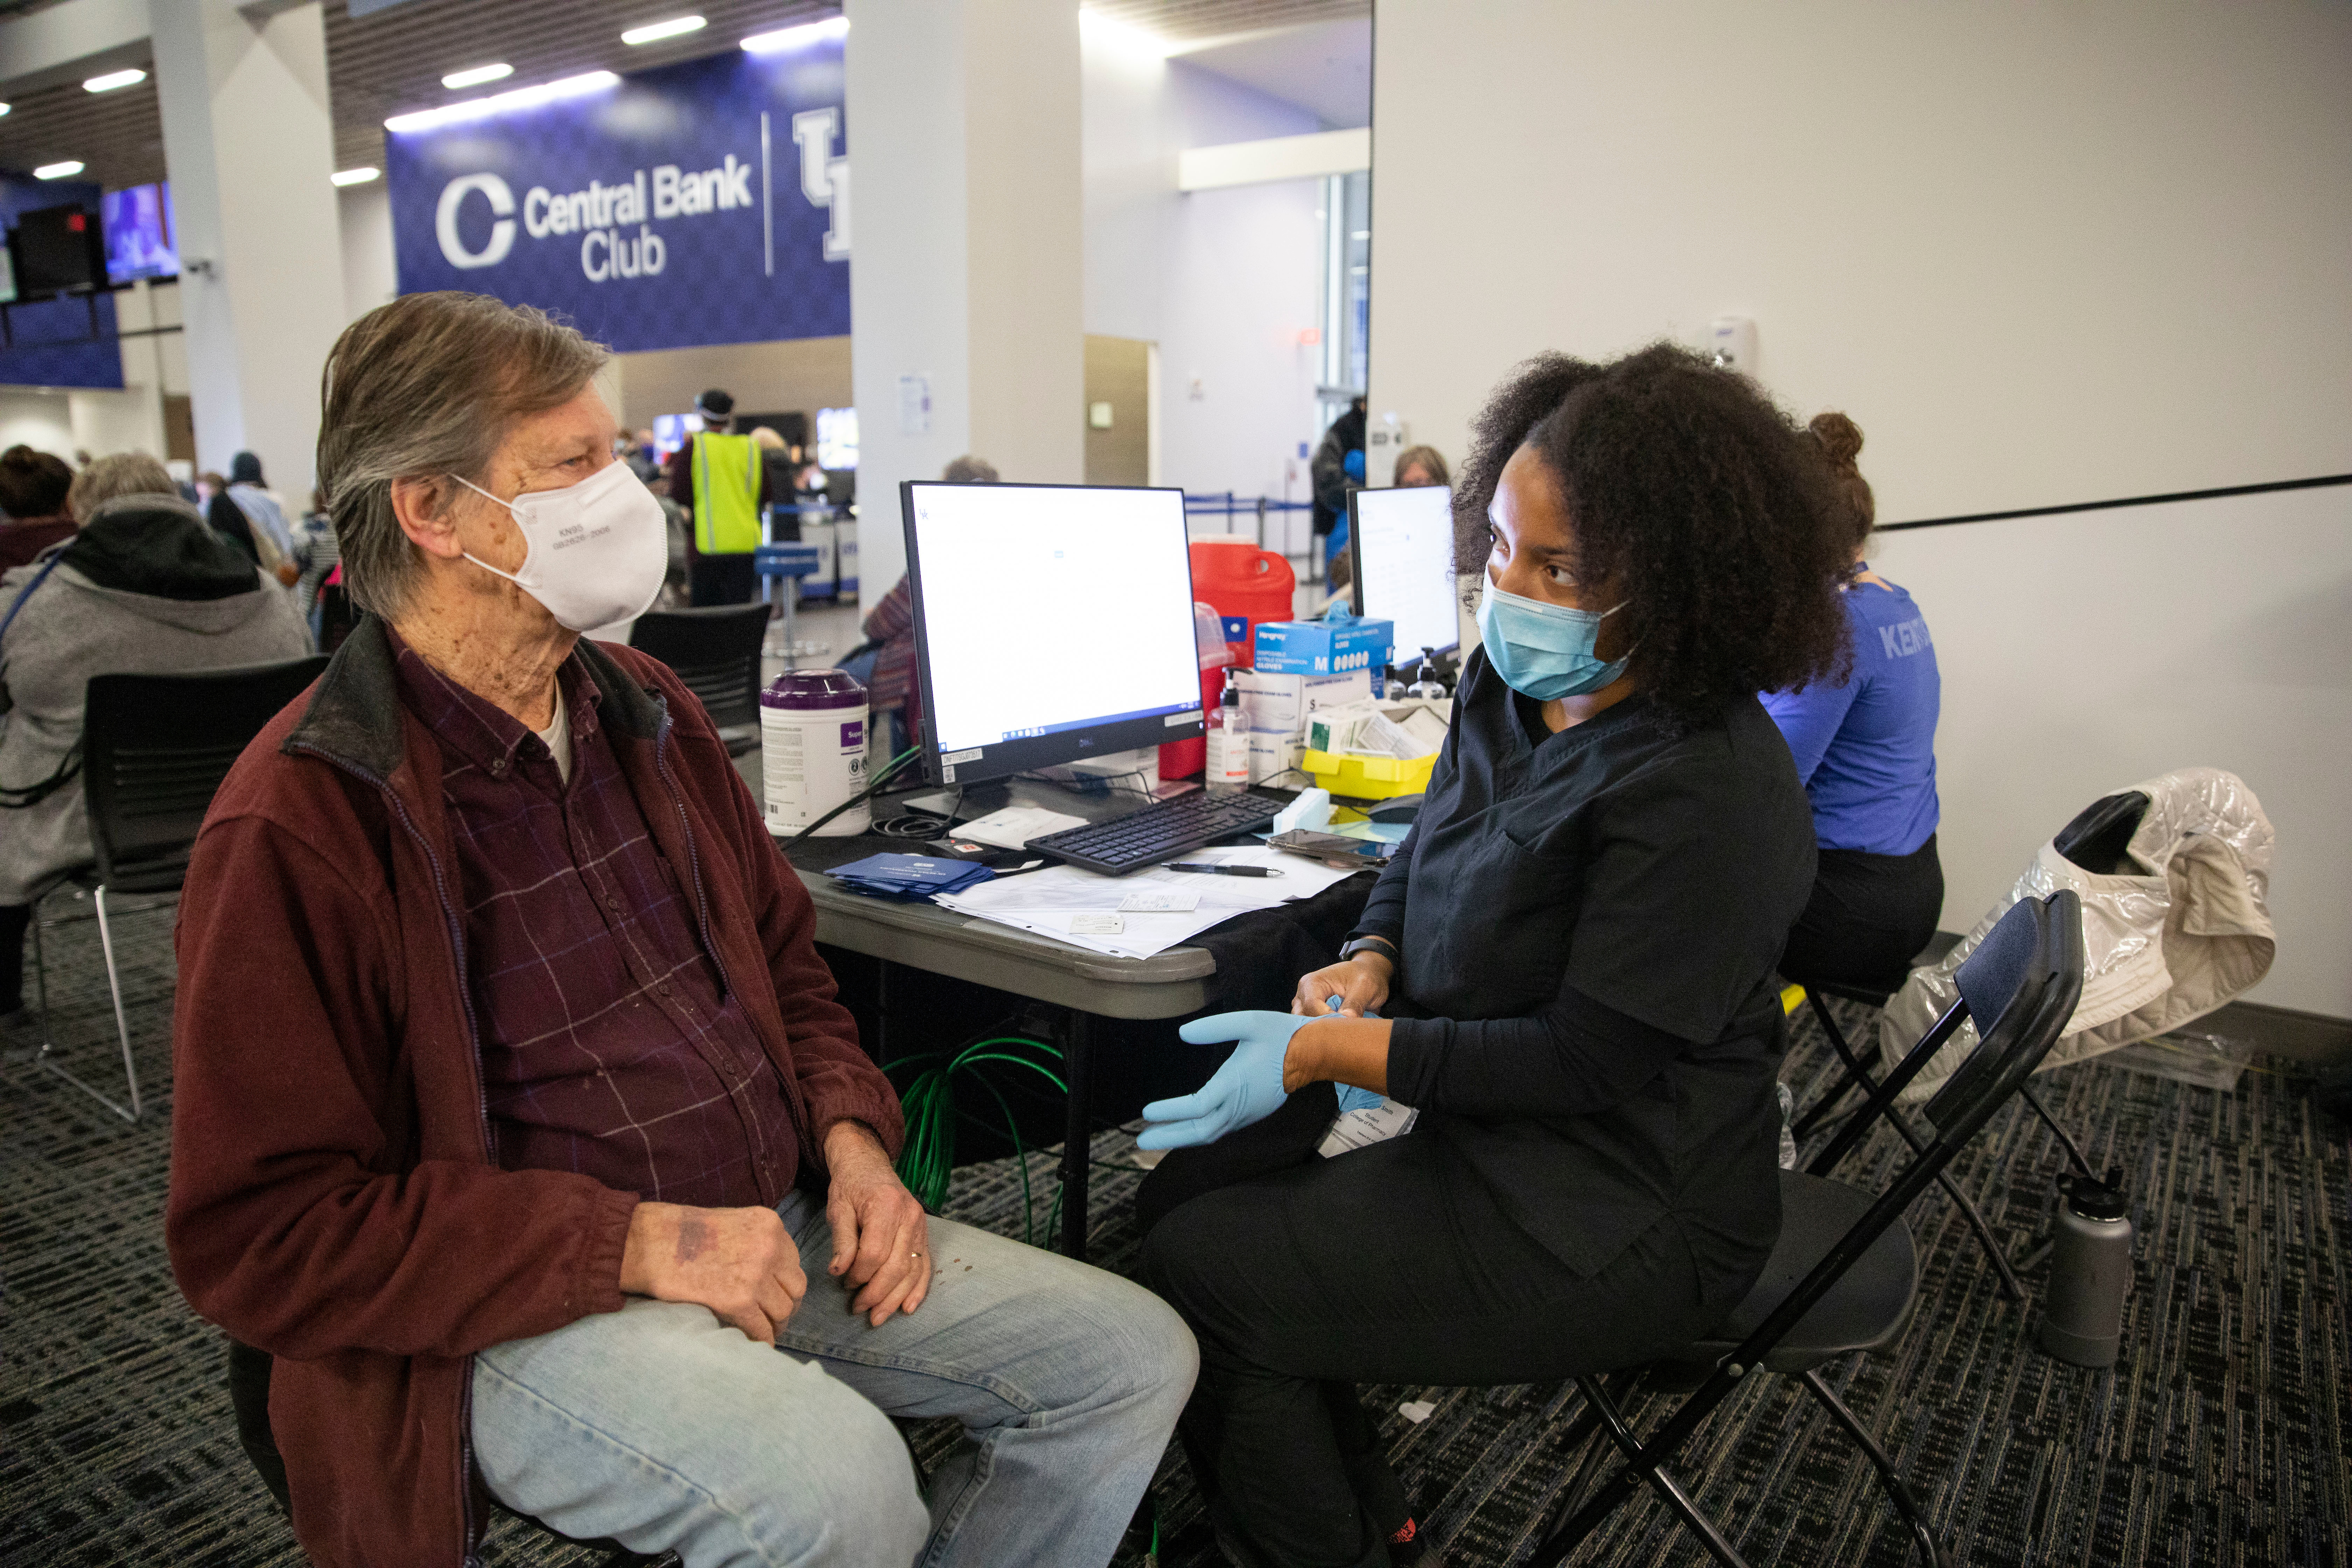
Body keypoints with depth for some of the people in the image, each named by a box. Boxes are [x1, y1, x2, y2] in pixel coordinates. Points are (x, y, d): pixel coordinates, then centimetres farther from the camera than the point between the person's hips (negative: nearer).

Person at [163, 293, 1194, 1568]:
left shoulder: (647, 710, 9)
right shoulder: (297, 822, -13)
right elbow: (263, 1233, -13)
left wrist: (852, 1139, 0)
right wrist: (636, 1243, -20)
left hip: (774, 1225, 7)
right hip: (517, 1311, -6)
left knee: (1137, 1356, 0)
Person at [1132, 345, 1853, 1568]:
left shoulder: (1708, 795, -27)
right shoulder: (1510, 687, 1)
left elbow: (1588, 1062, -24)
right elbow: (1427, 853, 15)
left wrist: (1327, 1052, -23)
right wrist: (1367, 964, -6)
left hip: (1616, 1223, -9)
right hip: (1495, 1145, 9)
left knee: (1201, 1274, -9)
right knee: (1193, 1185, 8)